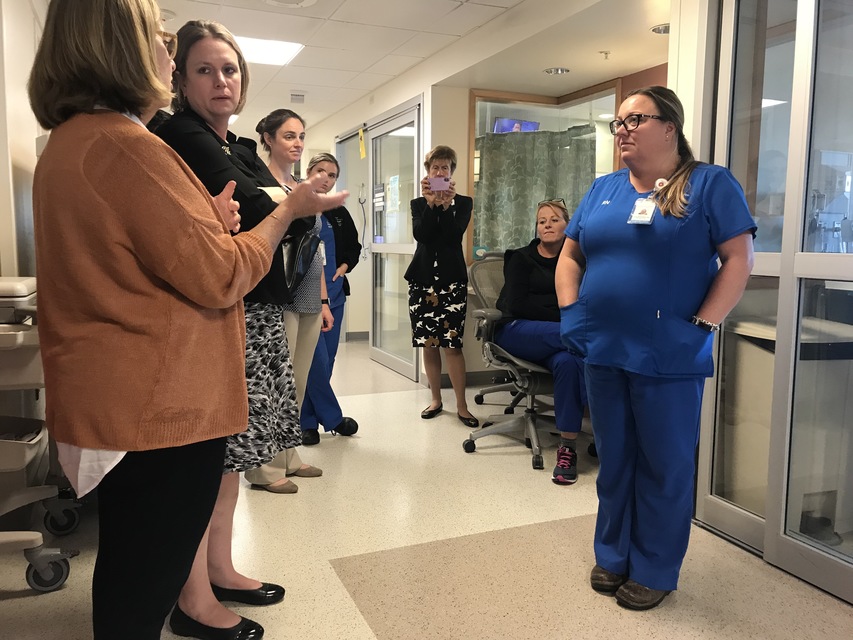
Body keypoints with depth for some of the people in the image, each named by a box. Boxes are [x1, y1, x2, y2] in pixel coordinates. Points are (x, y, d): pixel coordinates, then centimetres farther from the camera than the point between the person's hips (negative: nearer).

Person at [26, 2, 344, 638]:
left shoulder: (67, 142, 14)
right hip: (158, 407, -10)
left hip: (109, 406, 10)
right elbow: (218, 277, -19)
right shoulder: (126, 146, -19)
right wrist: (290, 210, -6)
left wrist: (207, 225, 4)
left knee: (129, 575, 23)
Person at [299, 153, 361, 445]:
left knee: (327, 360, 9)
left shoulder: (339, 214, 12)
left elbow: (354, 247, 22)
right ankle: (332, 418, 9)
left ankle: (309, 420, 21)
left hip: (334, 294, 6)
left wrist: (344, 267, 3)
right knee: (317, 360, -6)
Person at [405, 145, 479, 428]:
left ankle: (462, 406, -1)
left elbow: (455, 235, -11)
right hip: (422, 278, 3)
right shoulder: (419, 203, 11)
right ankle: (436, 400, 20)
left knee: (452, 344, -9)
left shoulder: (463, 203, 6)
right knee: (428, 343, 6)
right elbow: (420, 235, -8)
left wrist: (446, 204, -21)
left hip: (452, 279, -3)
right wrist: (430, 203, -18)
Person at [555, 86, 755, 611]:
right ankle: (612, 556, 32)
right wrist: (571, 313, 2)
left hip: (668, 359, -4)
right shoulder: (603, 190, 12)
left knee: (665, 466, 8)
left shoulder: (710, 184, -2)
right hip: (603, 352, 5)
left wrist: (703, 327, -14)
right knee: (613, 460, 15)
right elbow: (569, 257, 15)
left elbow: (739, 259, -8)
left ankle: (654, 570, 25)